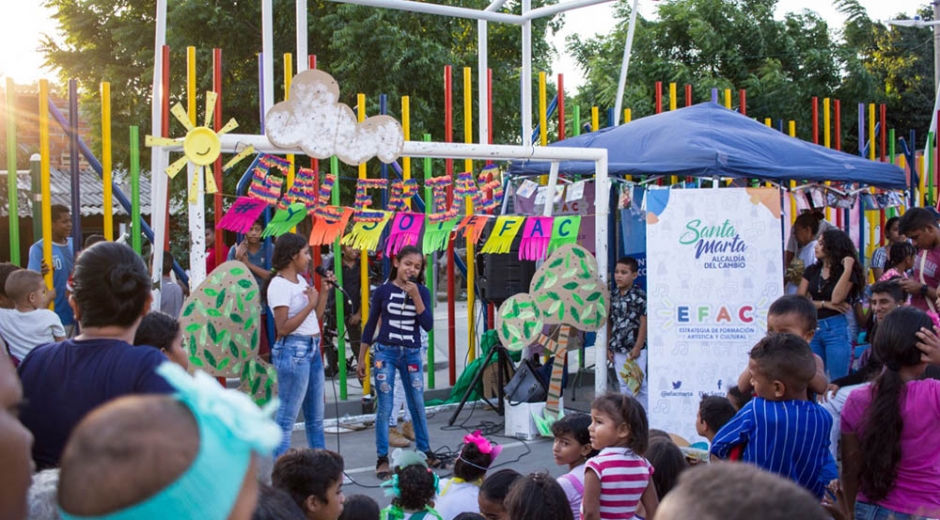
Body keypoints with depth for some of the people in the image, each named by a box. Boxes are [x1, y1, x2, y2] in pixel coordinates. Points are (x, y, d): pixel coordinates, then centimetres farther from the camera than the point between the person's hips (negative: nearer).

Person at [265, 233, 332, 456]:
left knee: (315, 417, 16)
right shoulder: (279, 285, -13)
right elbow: (283, 328, -20)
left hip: (312, 350, 10)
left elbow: (316, 316, 14)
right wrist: (310, 304, -17)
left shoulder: (301, 280, 13)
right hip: (293, 350, -10)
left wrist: (324, 291, 6)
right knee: (287, 419, -3)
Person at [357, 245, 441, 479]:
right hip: (385, 352, -2)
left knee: (418, 406, 10)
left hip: (412, 354, 2)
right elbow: (370, 325, 1)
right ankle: (382, 459, 6)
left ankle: (425, 452, 24)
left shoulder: (422, 291, 0)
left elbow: (428, 325, -10)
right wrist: (361, 358, 2)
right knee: (385, 408, -2)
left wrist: (415, 296, -18)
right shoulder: (383, 290, -4)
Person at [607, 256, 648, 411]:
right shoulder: (613, 296, 8)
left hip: (634, 349, -5)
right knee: (624, 386, 11)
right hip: (618, 350, 5)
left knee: (639, 385, -1)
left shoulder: (639, 295, -9)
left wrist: (637, 347, -13)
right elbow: (610, 322, 11)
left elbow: (644, 323, -10)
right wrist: (609, 346, 8)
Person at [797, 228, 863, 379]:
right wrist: (825, 304, -10)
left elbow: (836, 299, -18)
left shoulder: (847, 273, -2)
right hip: (812, 328, 5)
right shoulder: (812, 271, 10)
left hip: (836, 329, -5)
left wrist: (848, 268, -15)